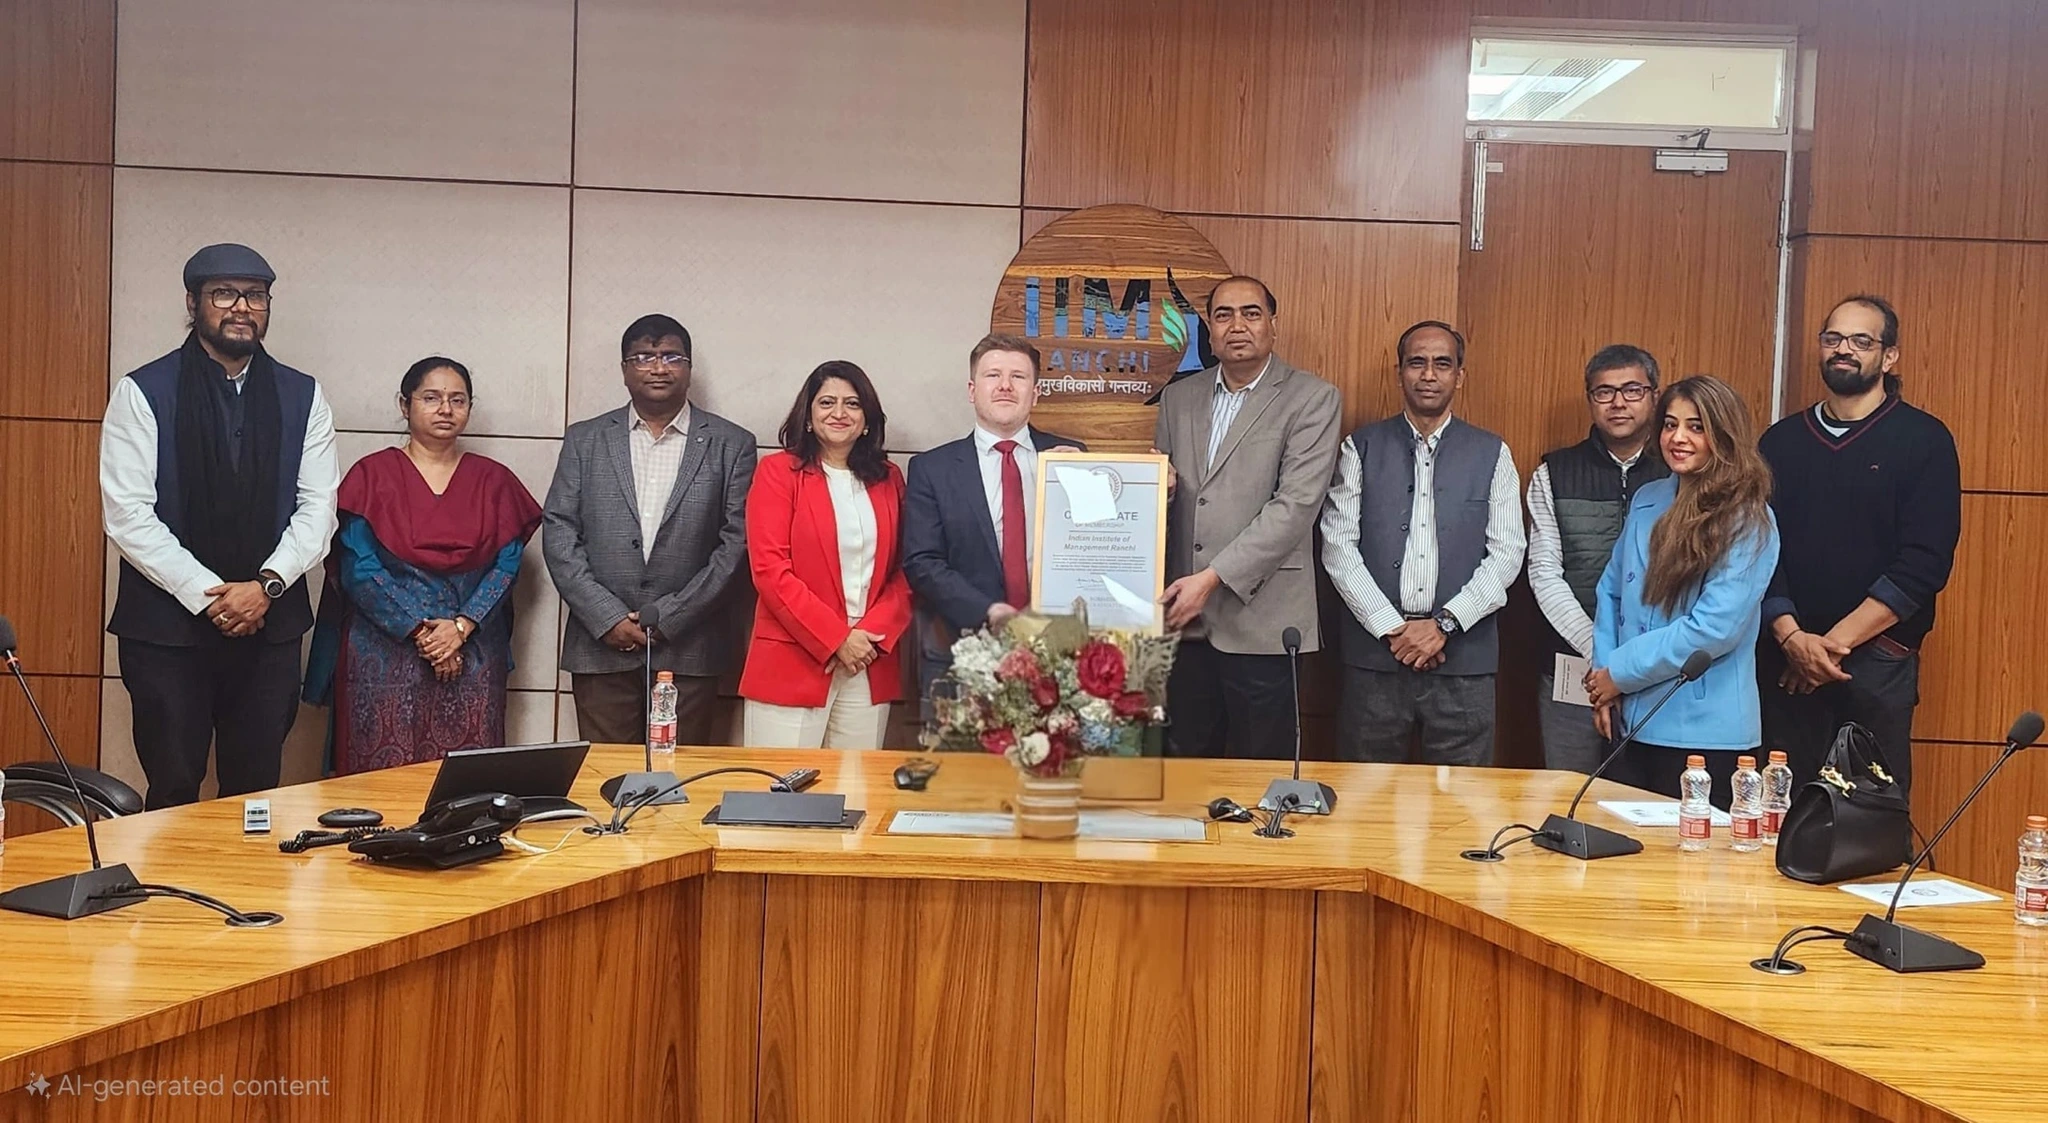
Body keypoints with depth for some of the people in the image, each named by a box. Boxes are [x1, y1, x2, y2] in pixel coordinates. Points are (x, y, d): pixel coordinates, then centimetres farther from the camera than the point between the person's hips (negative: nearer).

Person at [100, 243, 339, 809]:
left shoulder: (302, 397, 7)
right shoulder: (142, 393, -1)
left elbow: (318, 508, 3)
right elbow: (128, 514, -7)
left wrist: (266, 584, -11)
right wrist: (208, 595, -13)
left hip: (270, 624, 2)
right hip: (167, 624, -2)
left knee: (255, 794, 8)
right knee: (173, 794, 4)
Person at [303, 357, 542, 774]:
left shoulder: (493, 481, 9)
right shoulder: (373, 475, 2)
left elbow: (507, 565, 3)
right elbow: (357, 569, -5)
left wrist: (461, 627, -11)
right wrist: (421, 633, -11)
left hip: (472, 657, 2)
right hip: (384, 656, -2)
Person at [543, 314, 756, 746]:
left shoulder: (731, 445, 4)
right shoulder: (584, 440, 10)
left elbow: (738, 541, -1)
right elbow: (558, 533, 4)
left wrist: (669, 617, -8)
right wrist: (607, 617, -7)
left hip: (689, 649, -1)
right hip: (601, 646, 1)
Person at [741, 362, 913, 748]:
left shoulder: (888, 479, 13)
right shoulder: (778, 472, 1)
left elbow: (902, 571, 10)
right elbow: (769, 569, -7)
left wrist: (873, 634, -7)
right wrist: (836, 640, -11)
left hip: (870, 669, 4)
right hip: (791, 667, -3)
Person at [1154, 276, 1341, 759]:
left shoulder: (1312, 399, -2)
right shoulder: (1177, 397, 14)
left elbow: (1295, 505, -11)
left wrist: (1213, 577, -16)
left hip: (1260, 619, -4)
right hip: (1182, 616, 4)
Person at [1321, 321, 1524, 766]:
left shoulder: (1492, 454, 8)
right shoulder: (1362, 448, 6)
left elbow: (1507, 554, 2)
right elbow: (1338, 546, -1)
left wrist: (1444, 624, -9)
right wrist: (1392, 628, -9)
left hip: (1464, 660, 0)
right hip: (1375, 652, 0)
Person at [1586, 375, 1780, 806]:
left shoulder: (1749, 522, -11)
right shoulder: (1647, 501, 7)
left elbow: (1715, 628, -18)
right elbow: (1611, 590, 13)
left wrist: (1620, 673, -12)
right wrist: (1603, 674, 0)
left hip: (1702, 733, -6)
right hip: (1630, 720, 6)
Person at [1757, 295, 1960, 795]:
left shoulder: (1924, 439, 1)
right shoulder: (1782, 441, 10)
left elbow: (1925, 562, -8)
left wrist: (1836, 641, -13)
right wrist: (1791, 636, -11)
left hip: (1877, 660, -3)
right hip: (1786, 659, 3)